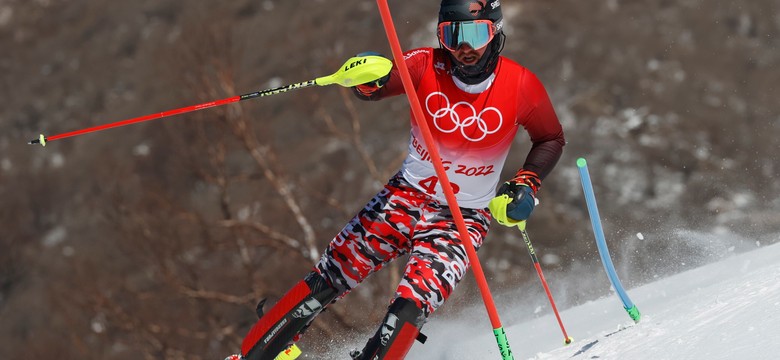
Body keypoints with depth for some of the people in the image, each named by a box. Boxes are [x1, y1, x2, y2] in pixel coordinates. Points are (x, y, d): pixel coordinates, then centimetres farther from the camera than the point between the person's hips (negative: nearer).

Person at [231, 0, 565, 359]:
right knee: (328, 277, -2)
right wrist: (367, 79, -49)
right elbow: (374, 86, -26)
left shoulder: (521, 86, -13)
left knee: (412, 304, -23)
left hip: (464, 217, -1)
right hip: (406, 195, 2)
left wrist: (527, 184, -10)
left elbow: (551, 139, 4)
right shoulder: (428, 67, -12)